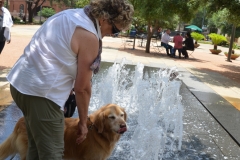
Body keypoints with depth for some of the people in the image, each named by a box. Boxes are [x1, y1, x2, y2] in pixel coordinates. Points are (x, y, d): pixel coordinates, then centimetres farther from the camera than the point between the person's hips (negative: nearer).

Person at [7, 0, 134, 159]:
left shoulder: (68, 15, 12)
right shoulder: (89, 36, -14)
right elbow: (82, 87, -10)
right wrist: (83, 122, 4)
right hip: (41, 91, -10)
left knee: (36, 146, 21)